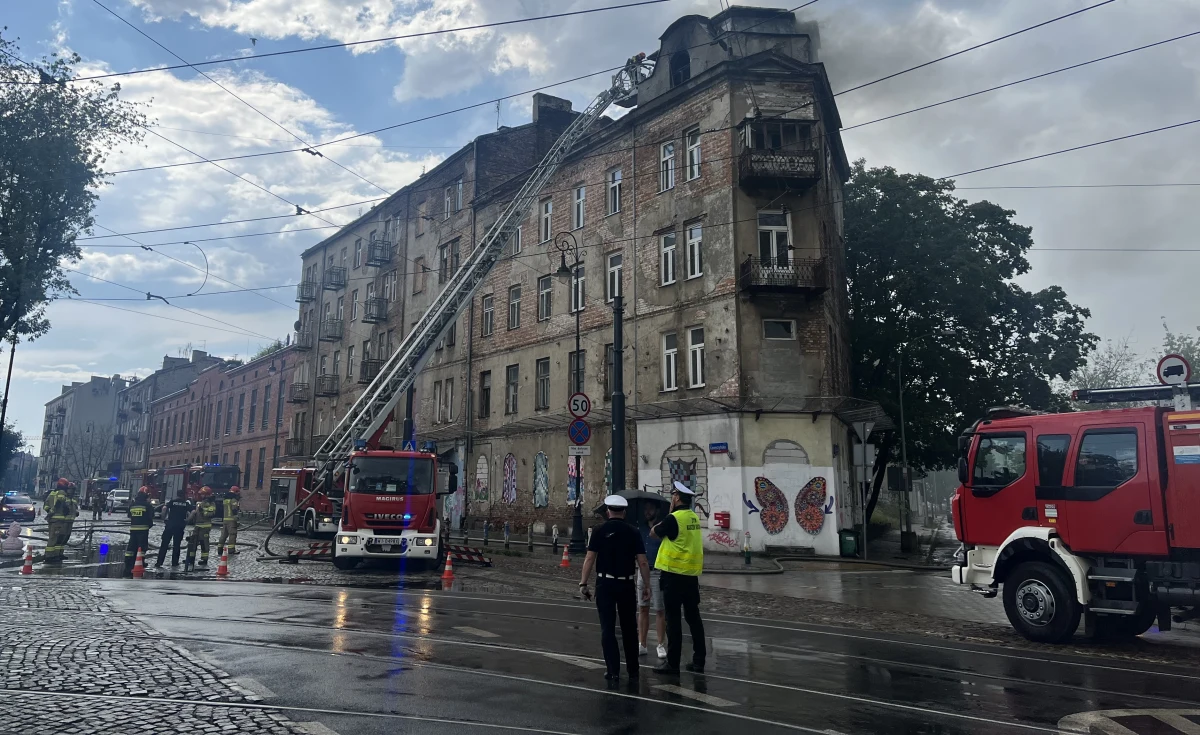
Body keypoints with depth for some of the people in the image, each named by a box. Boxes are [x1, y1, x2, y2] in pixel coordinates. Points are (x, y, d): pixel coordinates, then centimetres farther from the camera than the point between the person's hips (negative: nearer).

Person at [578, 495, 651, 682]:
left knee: (608, 628, 5)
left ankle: (613, 670, 3)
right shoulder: (633, 532, -1)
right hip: (627, 584, 2)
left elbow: (590, 558, -9)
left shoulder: (600, 531, -4)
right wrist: (647, 585, 3)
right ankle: (633, 670, 21)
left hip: (605, 584, -2)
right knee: (629, 628, 14)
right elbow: (642, 561, -4)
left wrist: (583, 583, -4)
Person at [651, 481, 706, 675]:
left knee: (673, 619, 0)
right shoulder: (694, 517, 8)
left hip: (674, 575, -7)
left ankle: (673, 663, 4)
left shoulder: (674, 518, -14)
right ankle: (698, 661, 17)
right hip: (692, 574, 7)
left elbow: (654, 533, -1)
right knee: (693, 617, 12)